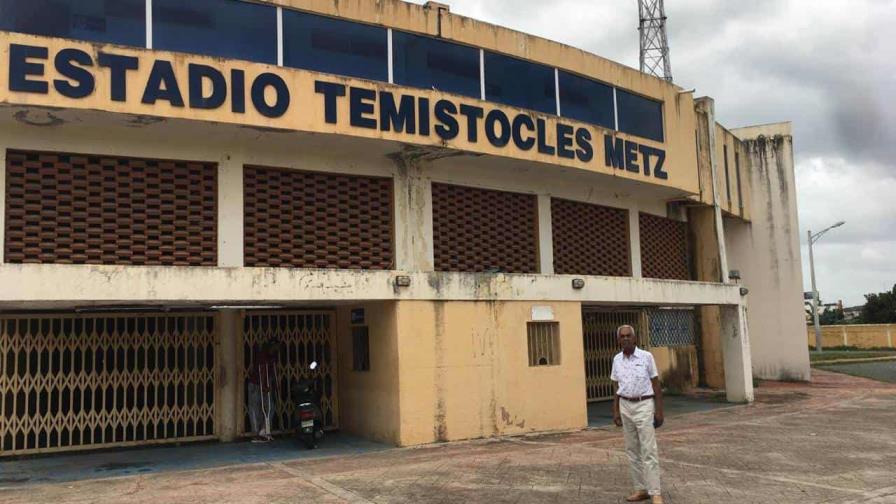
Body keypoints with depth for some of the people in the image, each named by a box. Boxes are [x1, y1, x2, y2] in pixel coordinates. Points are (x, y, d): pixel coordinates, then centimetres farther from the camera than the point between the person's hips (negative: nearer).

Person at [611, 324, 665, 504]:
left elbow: (656, 384, -5)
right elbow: (617, 387, 10)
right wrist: (615, 411, 6)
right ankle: (641, 489, 16)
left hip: (644, 405, -5)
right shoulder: (617, 359, 4)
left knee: (648, 451, -8)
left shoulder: (646, 356, -8)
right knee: (632, 450, 8)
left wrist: (659, 410, -9)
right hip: (626, 406, 5)